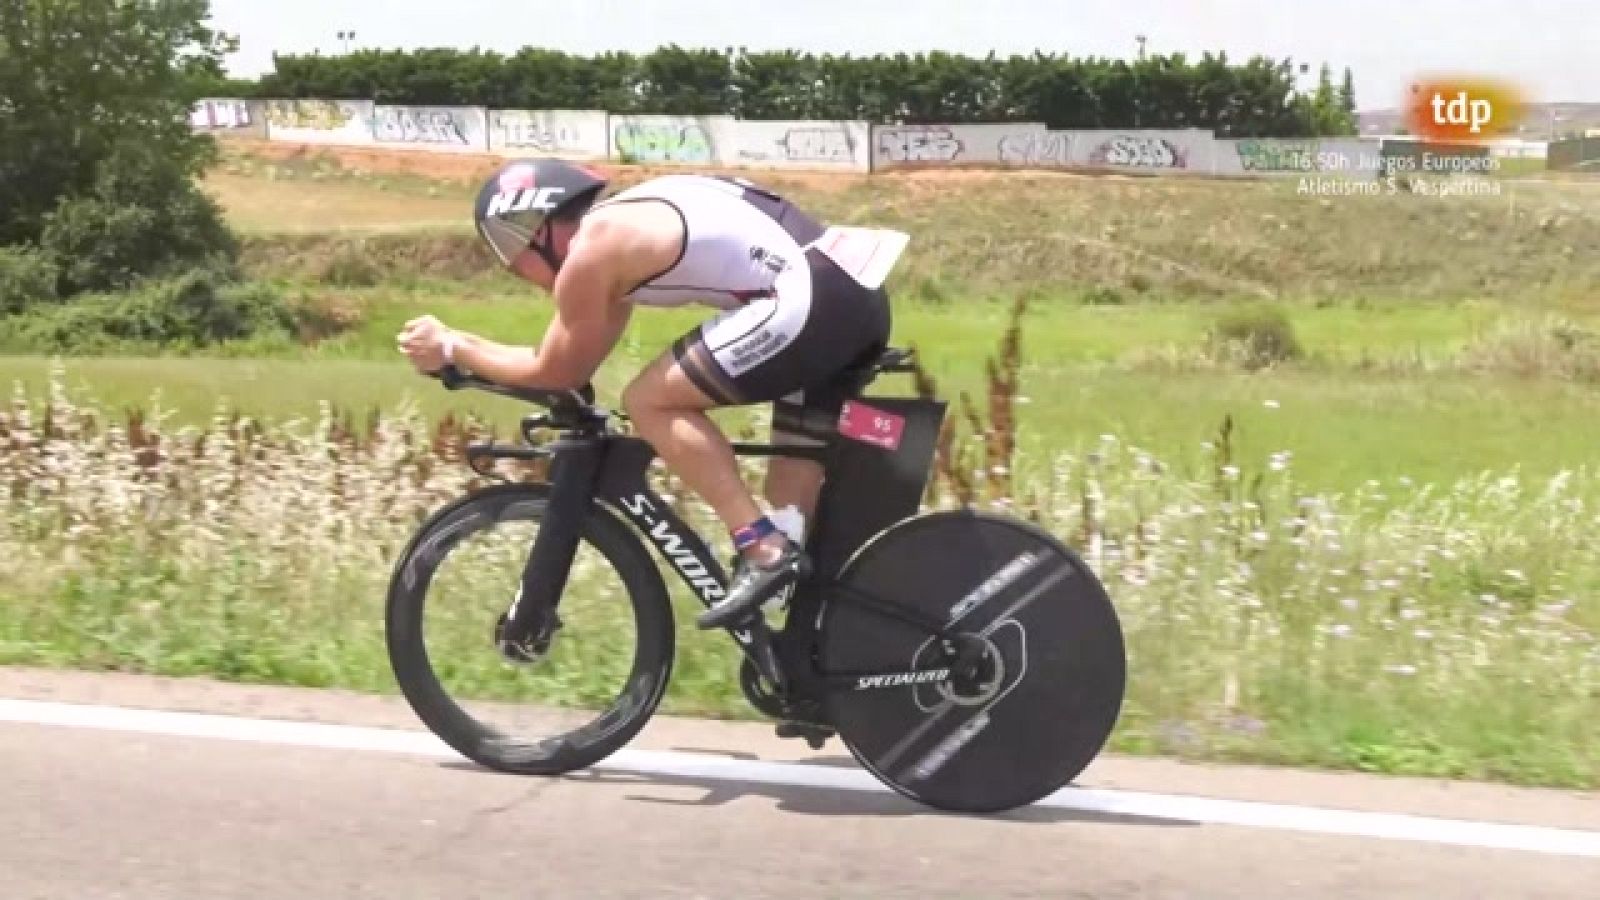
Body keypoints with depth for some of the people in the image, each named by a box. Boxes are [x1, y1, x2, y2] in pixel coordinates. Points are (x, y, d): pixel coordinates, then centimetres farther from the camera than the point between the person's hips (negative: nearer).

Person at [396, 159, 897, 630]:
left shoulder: (592, 249, -4)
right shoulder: (622, 226, 25)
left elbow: (558, 372, 7)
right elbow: (580, 359, 33)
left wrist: (450, 348, 16)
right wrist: (465, 346, 33)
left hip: (809, 300, -10)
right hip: (855, 295, 10)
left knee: (649, 401, -3)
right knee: (792, 495, 16)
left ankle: (764, 552, -8)